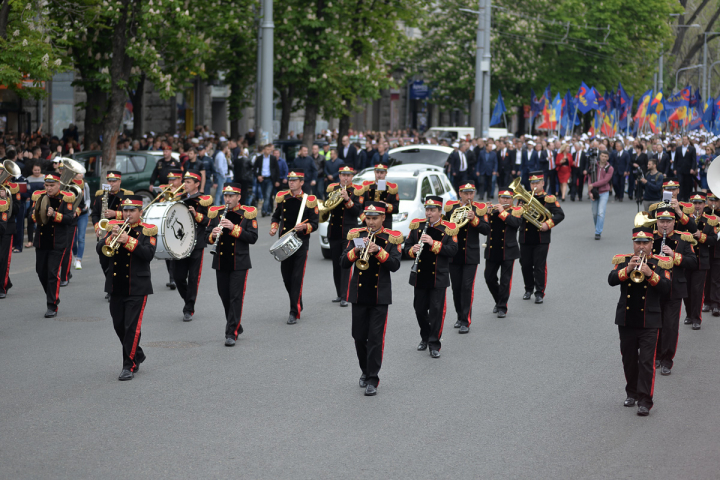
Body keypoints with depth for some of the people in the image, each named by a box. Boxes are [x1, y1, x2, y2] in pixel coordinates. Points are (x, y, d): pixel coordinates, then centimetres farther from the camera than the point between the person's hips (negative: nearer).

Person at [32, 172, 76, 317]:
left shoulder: (66, 199, -7)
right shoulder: (39, 197, 6)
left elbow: (69, 218, -15)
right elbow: (33, 215, 10)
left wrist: (54, 215, -29)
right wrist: (37, 215, -13)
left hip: (58, 242, -5)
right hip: (41, 241, 5)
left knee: (53, 273, -10)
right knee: (41, 272, 10)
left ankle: (52, 307, -5)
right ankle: (54, 298, 31)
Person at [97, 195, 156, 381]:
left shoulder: (147, 231, -3)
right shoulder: (115, 228, 9)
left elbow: (149, 253, -18)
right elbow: (100, 249, 0)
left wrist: (128, 240, -25)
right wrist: (112, 237, -18)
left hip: (137, 287, -5)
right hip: (116, 287, 5)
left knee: (132, 327, -7)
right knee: (119, 326, 12)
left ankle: (129, 366, 0)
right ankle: (137, 355, 32)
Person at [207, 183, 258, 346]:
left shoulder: (247, 214, -4)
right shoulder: (216, 213, 7)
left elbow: (253, 238, -10)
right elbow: (208, 238, 10)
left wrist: (234, 228, -20)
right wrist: (213, 236, -14)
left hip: (239, 264, -4)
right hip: (221, 263, 4)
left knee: (236, 297, -7)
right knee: (225, 297, 10)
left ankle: (232, 333, -7)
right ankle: (236, 326, 28)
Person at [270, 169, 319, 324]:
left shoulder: (309, 200, -5)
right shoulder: (282, 197, 5)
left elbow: (314, 224, -2)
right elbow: (276, 216, 19)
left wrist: (304, 227, -22)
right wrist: (274, 228, 1)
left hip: (301, 243, -4)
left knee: (297, 277, -8)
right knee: (286, 277, 9)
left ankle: (294, 312, -6)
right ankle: (297, 304, 29)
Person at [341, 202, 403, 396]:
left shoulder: (392, 238, -1)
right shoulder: (356, 235, 5)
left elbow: (395, 265, -12)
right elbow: (344, 263, -2)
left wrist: (378, 250, -23)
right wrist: (357, 249, -19)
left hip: (380, 296, -3)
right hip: (359, 294, 3)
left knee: (375, 338, -5)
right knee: (359, 337, 8)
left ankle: (372, 380, -1)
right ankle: (365, 371, 29)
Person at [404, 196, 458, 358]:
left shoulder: (448, 229, -5)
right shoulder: (417, 226, 4)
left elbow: (453, 250, -13)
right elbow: (407, 246, 8)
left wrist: (433, 243, -23)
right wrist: (412, 250, -16)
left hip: (438, 277, -3)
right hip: (420, 276, 3)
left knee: (436, 311, -3)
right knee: (420, 309, 11)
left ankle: (434, 344, 4)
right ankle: (425, 337, 32)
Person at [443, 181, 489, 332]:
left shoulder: (479, 209, -1)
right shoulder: (451, 207, 4)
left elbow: (486, 230, -9)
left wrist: (474, 219, -22)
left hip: (471, 255, -3)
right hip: (454, 254, 3)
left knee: (467, 287, -8)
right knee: (456, 287, 8)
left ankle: (466, 321, -6)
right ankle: (460, 316, 24)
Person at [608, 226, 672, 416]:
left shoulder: (661, 264, 0)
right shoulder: (623, 261, 5)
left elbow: (666, 288, -12)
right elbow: (611, 280, -10)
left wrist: (650, 274, -25)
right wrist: (627, 270, -26)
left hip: (649, 321, -3)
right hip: (626, 320, 3)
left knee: (647, 361, -7)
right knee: (629, 360, 14)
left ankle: (645, 401, -6)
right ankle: (632, 393, 30)